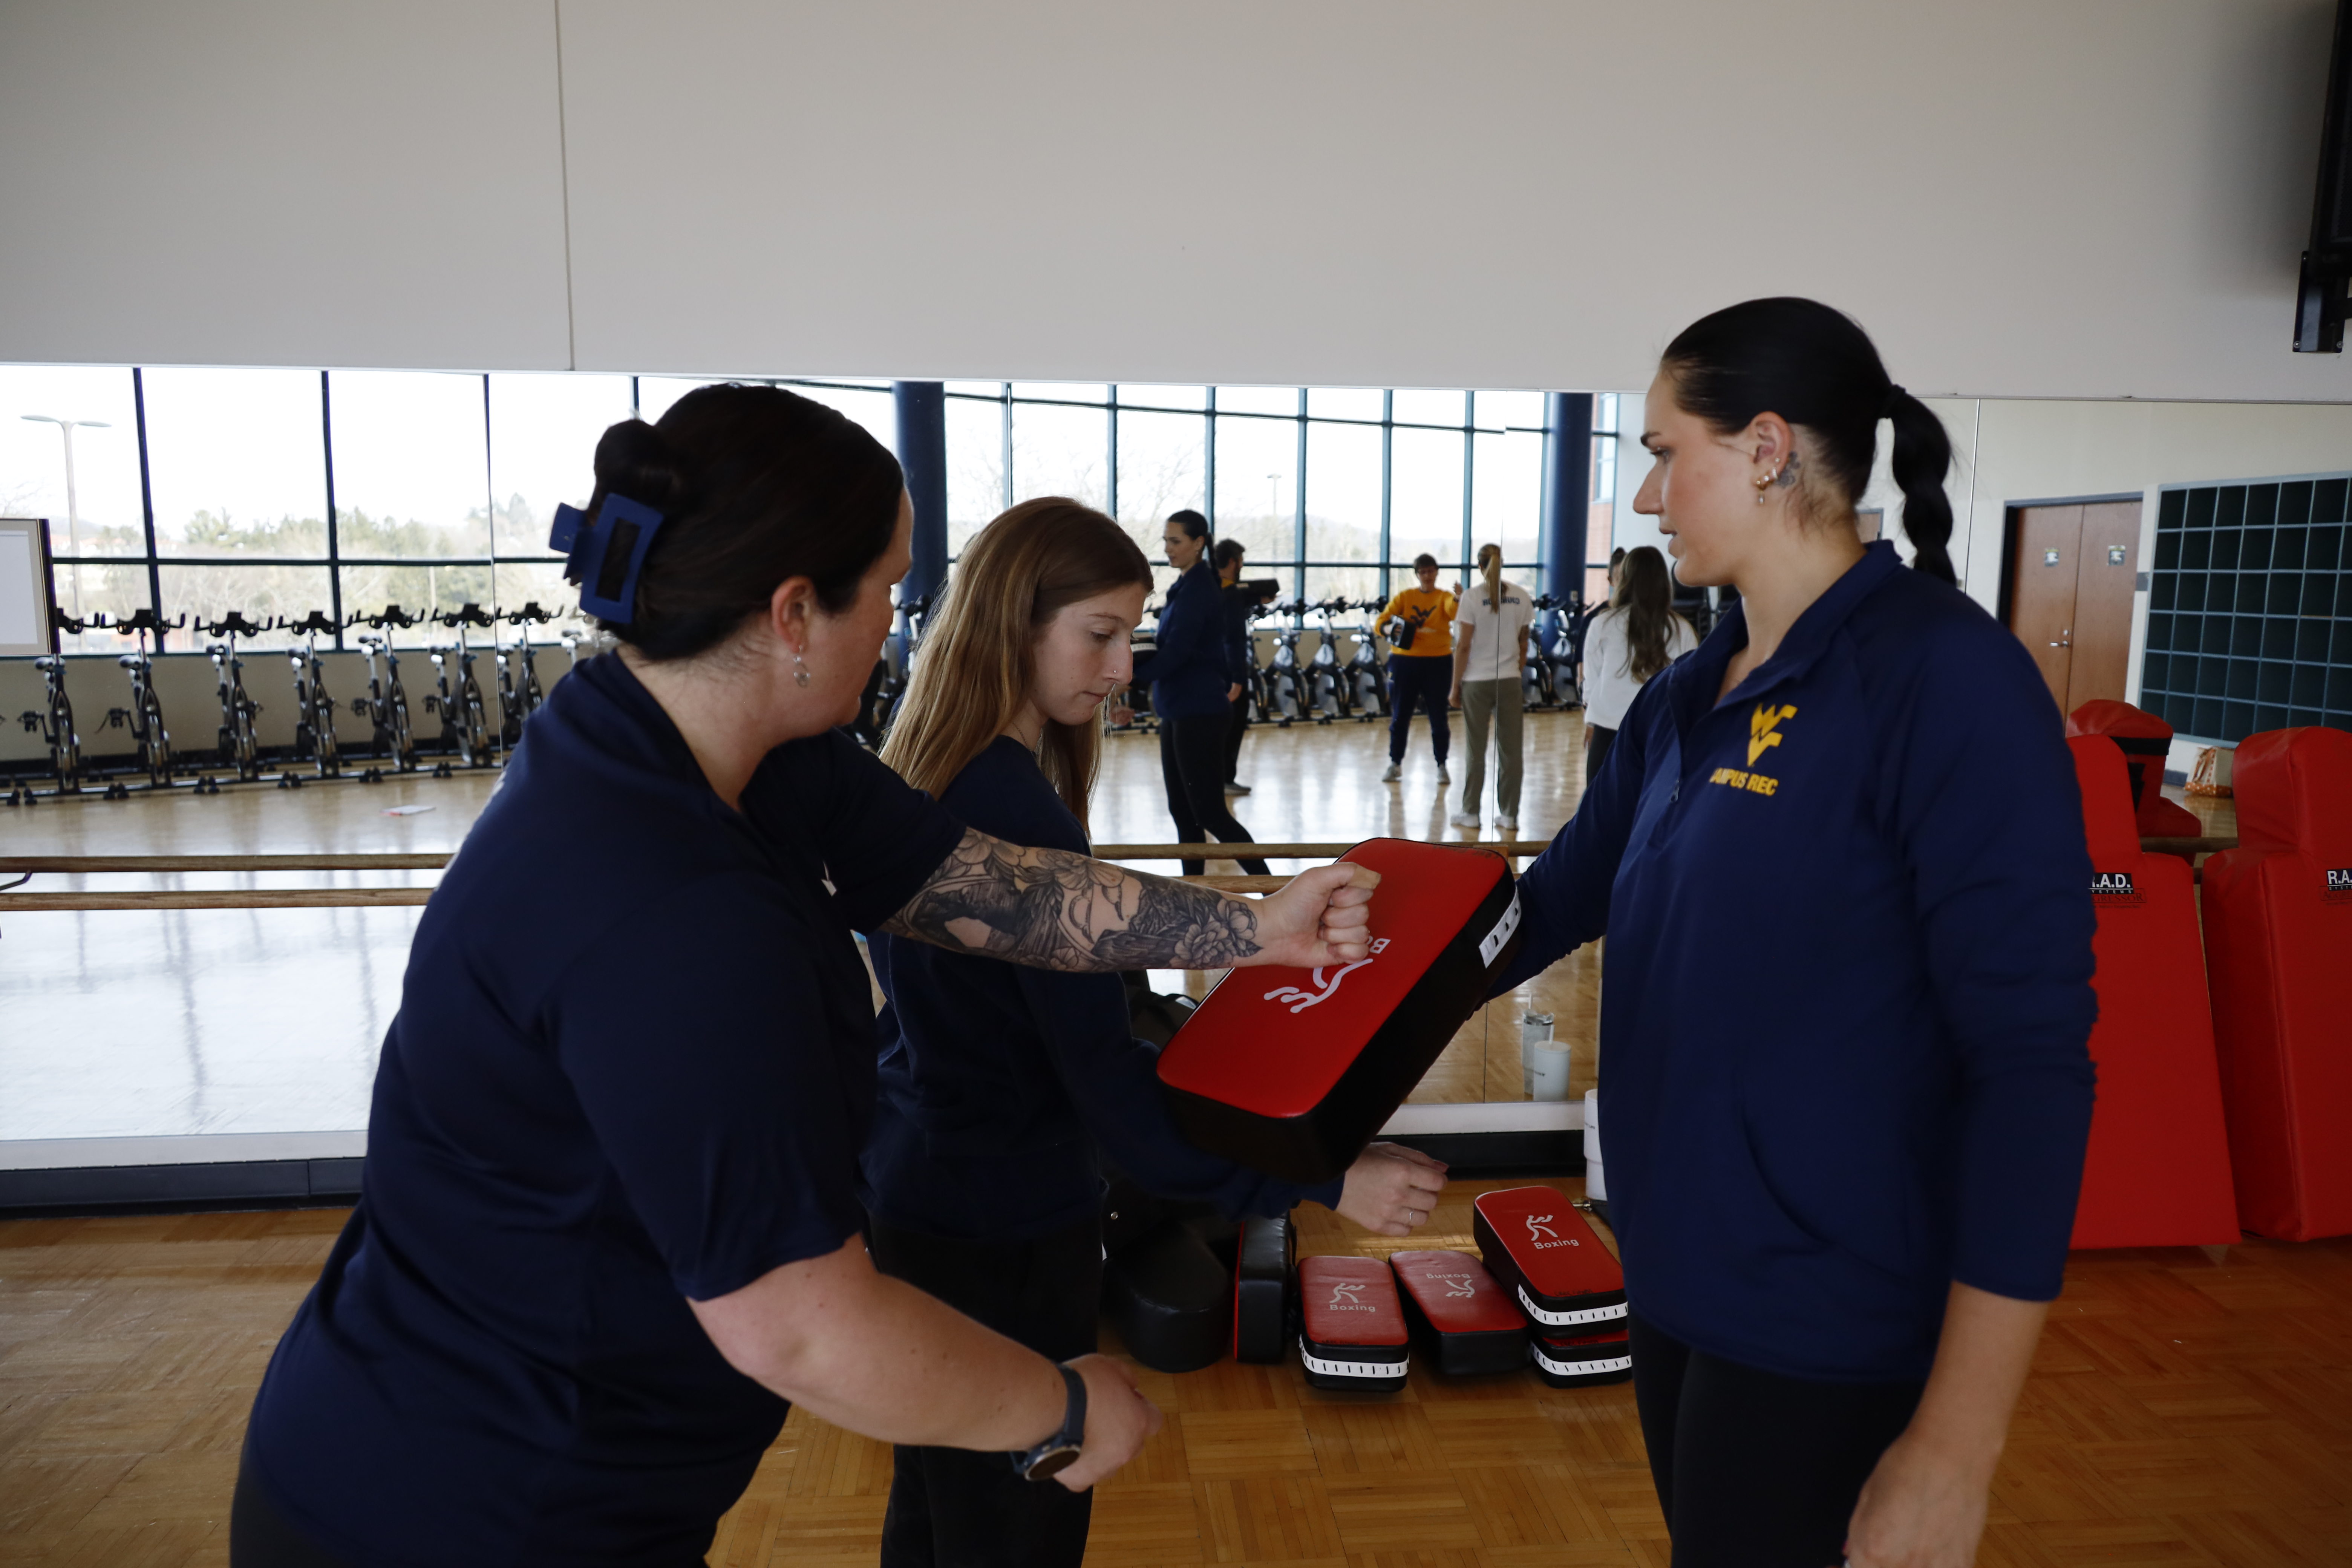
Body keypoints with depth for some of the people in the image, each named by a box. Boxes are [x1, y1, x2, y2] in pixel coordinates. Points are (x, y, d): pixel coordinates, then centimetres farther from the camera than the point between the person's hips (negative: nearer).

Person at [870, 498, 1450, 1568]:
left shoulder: (916, 776, 2)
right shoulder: (1021, 819, -26)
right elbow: (1104, 1081, -26)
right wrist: (1322, 1182, -25)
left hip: (905, 1186, 9)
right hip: (1001, 1226, -9)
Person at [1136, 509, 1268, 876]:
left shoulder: (1197, 590, -15)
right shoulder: (1189, 585, 14)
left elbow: (1175, 654, -24)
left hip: (1198, 714, -10)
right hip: (1180, 711, 10)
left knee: (1210, 813, -7)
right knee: (1183, 811, 11)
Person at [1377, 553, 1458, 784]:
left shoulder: (1444, 598, 1)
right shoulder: (1405, 596, 5)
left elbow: (1456, 612, -20)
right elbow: (1382, 621, -2)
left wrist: (1459, 598, -41)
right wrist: (1392, 629, -24)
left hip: (1438, 662, -1)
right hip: (1404, 660, 1)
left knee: (1439, 717, 4)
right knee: (1400, 715, 7)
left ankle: (1442, 766, 17)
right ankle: (1395, 764, 21)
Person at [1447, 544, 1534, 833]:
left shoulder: (1473, 597, -8)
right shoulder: (1521, 597, 2)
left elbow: (1463, 646, -9)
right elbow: (1523, 642, 10)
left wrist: (1455, 687, -2)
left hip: (1477, 682, -2)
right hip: (1510, 682, 3)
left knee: (1476, 752, 6)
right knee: (1510, 751, 6)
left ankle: (1471, 814, 12)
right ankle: (1509, 815, 11)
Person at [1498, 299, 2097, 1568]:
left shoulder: (1941, 673, -18)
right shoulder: (1683, 697, 3)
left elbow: (2032, 1058, -20)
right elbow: (1561, 898, 14)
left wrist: (1955, 1443, -20)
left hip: (1827, 1321, -7)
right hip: (1675, 1273, 7)